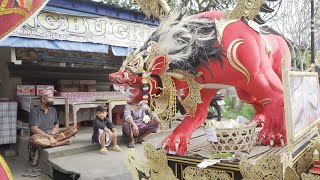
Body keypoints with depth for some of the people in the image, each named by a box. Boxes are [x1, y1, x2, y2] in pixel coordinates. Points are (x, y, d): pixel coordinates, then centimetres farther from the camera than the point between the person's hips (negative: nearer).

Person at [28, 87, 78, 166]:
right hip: (41, 136, -5)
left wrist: (54, 129, -4)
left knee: (74, 129, -12)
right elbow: (34, 129, -17)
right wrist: (49, 137, -24)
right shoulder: (34, 111, -6)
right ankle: (59, 143, -26)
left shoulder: (53, 110, 13)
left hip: (52, 134, 6)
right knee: (33, 139, -42)